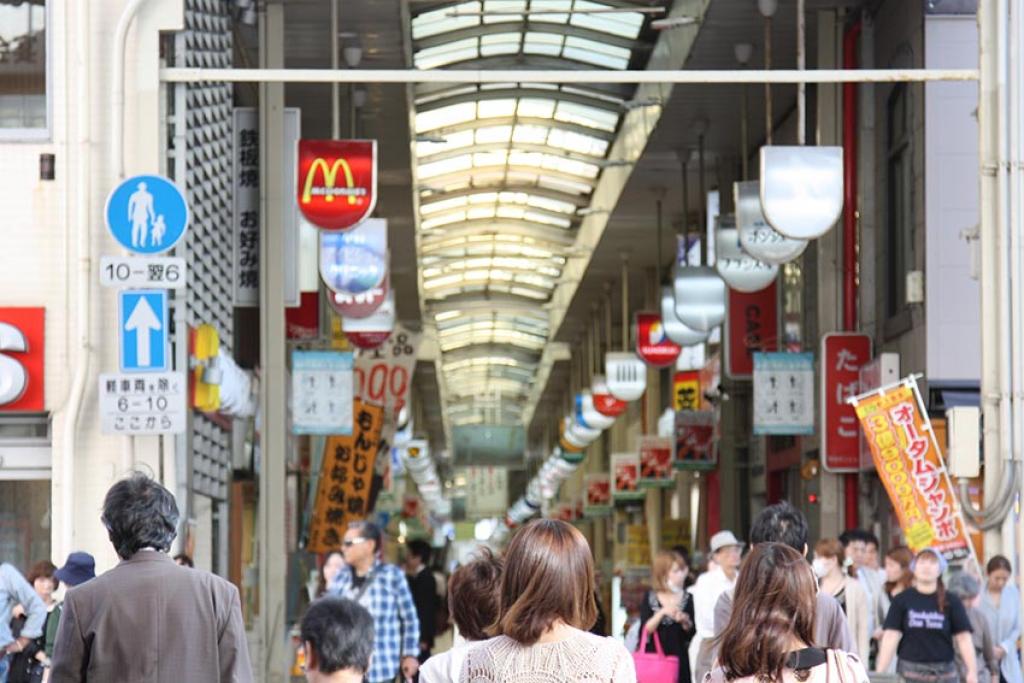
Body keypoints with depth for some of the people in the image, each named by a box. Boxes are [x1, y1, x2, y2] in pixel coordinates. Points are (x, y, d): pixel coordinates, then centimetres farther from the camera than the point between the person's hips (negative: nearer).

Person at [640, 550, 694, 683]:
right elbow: (646, 629, -8)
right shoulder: (650, 598, 1)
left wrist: (685, 621, -15)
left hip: (678, 657, 1)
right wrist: (662, 612, -20)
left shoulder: (687, 599, 4)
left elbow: (691, 633, 5)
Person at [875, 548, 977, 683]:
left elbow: (963, 638, 1)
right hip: (910, 671, -1)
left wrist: (972, 671, -7)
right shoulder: (902, 600, 3)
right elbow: (890, 637, -1)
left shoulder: (951, 602, 5)